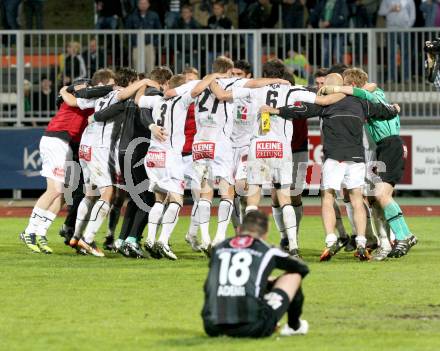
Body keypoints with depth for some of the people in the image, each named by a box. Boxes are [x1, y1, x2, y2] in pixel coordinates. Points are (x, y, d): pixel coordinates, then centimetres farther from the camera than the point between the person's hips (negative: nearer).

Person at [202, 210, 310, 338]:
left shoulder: (219, 248, 17)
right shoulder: (267, 252, 9)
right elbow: (303, 269, 27)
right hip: (253, 328, -3)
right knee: (294, 275, 18)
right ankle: (294, 326, 36)